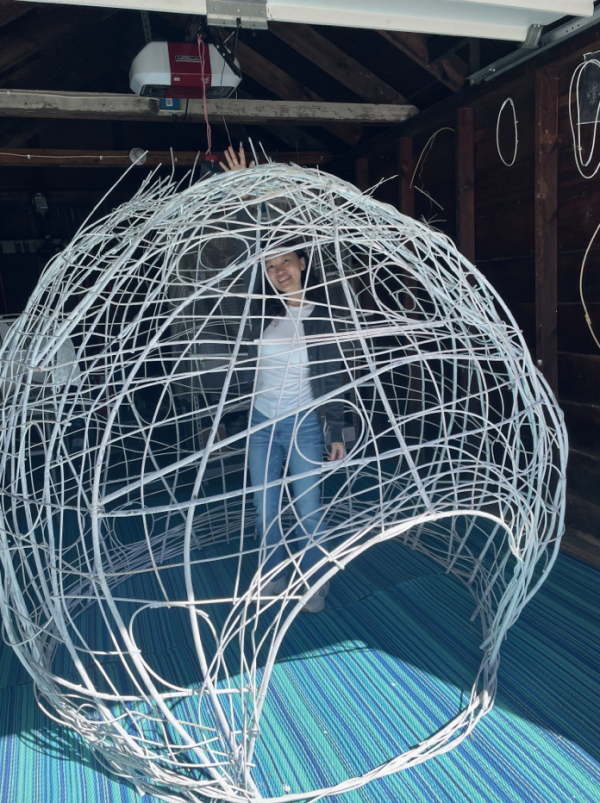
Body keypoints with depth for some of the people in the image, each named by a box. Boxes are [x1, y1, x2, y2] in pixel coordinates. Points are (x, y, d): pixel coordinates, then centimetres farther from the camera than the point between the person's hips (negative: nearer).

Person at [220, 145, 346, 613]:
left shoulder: (323, 317, -7)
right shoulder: (263, 310, 0)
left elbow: (335, 378, -3)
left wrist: (337, 433, -4)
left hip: (303, 426, -3)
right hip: (262, 424, 4)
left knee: (308, 511, 5)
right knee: (265, 510, 14)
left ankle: (316, 583, 26)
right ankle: (276, 577, 34)